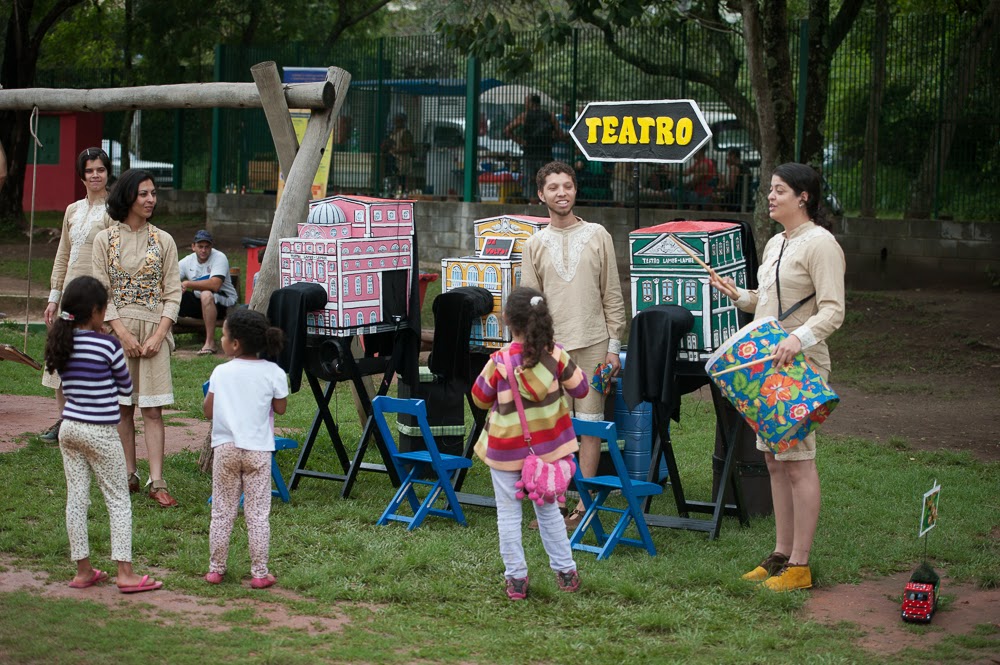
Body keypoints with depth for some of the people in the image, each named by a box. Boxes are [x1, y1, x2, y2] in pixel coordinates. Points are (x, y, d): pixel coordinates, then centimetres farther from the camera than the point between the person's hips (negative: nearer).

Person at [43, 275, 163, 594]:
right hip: (100, 432, -6)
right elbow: (126, 388, -3)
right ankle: (125, 572, 1)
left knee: (76, 498, 9)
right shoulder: (107, 345, -14)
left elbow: (67, 387, 12)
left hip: (69, 427, 6)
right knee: (119, 500, 3)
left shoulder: (62, 343, 2)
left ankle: (83, 570, 15)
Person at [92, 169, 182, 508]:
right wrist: (123, 333, -11)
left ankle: (156, 482, -6)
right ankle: (129, 475, 14)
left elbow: (173, 293, 3)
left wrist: (158, 335, -10)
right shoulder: (105, 239, 3)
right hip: (118, 329, 0)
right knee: (123, 407, 5)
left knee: (152, 409, -4)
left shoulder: (163, 241, 5)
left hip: (154, 330, 0)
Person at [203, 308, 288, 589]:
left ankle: (216, 569, 17)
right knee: (258, 513, 4)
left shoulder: (221, 372, -4)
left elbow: (208, 411, 1)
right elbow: (280, 408, 4)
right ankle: (260, 573, 6)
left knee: (222, 511, 11)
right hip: (258, 450, -1)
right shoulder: (273, 373, -6)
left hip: (225, 447, 1)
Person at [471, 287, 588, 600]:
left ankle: (516, 579, 10)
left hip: (507, 448, -3)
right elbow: (580, 388, 0)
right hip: (546, 445, 3)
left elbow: (480, 398, -5)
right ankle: (566, 572, 23)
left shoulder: (500, 361, -19)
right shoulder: (555, 354, -12)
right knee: (548, 508, 19)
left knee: (508, 513, 8)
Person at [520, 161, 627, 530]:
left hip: (593, 345, -1)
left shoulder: (597, 236, 5)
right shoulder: (535, 244, 8)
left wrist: (613, 346, -1)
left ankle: (584, 504, 3)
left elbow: (612, 296, 5)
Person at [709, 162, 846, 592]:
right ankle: (781, 554, 20)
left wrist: (799, 339, -33)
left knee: (798, 461, -5)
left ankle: (799, 565, 0)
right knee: (774, 460, 12)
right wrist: (738, 295, 8)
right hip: (766, 364, 9)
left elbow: (833, 310, -18)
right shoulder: (775, 244, 17)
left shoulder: (819, 243, -11)